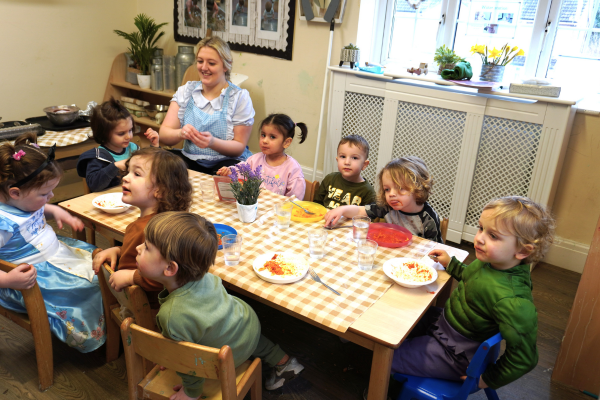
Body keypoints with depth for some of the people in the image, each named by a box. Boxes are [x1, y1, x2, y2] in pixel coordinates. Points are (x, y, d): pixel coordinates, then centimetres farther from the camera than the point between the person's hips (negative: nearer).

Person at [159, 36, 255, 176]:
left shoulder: (240, 97, -2)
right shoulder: (185, 91, 8)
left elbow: (239, 147, -5)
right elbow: (164, 134, -1)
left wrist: (213, 142, -25)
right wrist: (181, 133, -25)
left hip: (227, 161, -3)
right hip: (189, 159, 3)